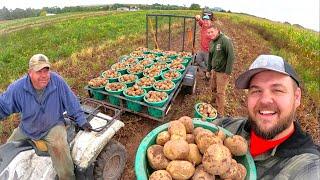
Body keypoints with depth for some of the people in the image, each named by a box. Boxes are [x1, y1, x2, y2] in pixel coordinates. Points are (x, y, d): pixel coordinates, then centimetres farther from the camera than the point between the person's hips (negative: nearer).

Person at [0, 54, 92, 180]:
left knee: (59, 148, -31)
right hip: (26, 129, 4)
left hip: (53, 126, -4)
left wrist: (81, 121, -6)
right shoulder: (17, 88, -16)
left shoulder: (57, 81, -22)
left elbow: (71, 102, -12)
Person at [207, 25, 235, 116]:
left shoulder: (225, 40, -17)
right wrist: (209, 69, 19)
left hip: (222, 72, -7)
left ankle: (220, 113, 18)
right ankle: (214, 102, 45)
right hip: (214, 70, 7)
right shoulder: (212, 42, 8)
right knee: (213, 88, 20)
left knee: (220, 92, 1)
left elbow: (231, 57, -20)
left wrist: (228, 72, -21)